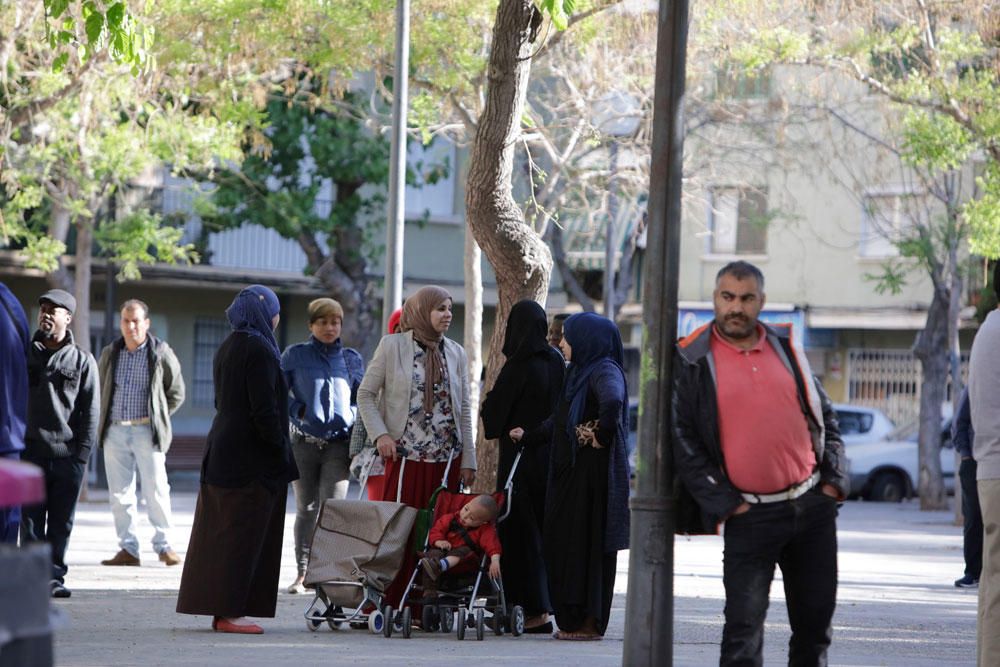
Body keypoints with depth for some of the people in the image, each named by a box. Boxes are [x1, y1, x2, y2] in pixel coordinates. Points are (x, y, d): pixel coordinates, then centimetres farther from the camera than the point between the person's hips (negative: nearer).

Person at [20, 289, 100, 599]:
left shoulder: (82, 360, 6)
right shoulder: (25, 354, 10)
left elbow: (90, 410, 4)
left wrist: (82, 453, -4)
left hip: (67, 454, -1)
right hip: (30, 451, 1)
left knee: (61, 522, 2)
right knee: (31, 520, -1)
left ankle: (55, 576, 8)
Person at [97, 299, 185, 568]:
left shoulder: (161, 353, -1)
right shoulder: (110, 354, 11)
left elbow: (176, 393, 7)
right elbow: (99, 390, 23)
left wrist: (157, 417, 3)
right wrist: (104, 420, 14)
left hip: (147, 431, -4)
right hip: (115, 432, 4)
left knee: (156, 490, -5)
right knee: (119, 493, 3)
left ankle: (163, 545, 6)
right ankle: (128, 549, 8)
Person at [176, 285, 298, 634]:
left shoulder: (227, 348, 13)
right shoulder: (259, 350, -15)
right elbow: (264, 409, -20)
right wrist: (281, 452, -13)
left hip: (223, 451, 9)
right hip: (253, 458, -9)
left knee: (219, 533, 9)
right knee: (242, 535, -6)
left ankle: (220, 609, 12)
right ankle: (229, 611, -6)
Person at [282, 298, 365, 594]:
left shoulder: (352, 359, 10)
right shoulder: (295, 355, 4)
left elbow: (362, 399, 14)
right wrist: (298, 411, -9)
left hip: (339, 445, 0)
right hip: (304, 444, 0)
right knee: (305, 510, 6)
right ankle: (302, 573, 13)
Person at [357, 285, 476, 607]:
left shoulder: (456, 354, 12)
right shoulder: (392, 346, 2)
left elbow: (464, 410, 12)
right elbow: (366, 394, 5)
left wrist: (468, 460, 7)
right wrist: (380, 434, -8)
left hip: (445, 458, 3)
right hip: (405, 456, -3)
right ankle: (390, 602, -5)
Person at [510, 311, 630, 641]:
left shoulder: (605, 371, -13)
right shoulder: (579, 372, 18)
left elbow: (612, 402, -35)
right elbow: (561, 420, 29)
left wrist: (600, 436, -25)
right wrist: (530, 436, 35)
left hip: (593, 471, -10)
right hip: (570, 471, 10)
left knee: (587, 544, -5)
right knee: (564, 542, 9)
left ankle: (589, 623, -1)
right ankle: (572, 620, 14)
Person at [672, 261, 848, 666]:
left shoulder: (786, 349, 11)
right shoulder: (692, 362, -2)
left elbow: (824, 417, 17)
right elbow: (681, 438, -4)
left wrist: (834, 478, 5)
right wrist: (721, 502, -9)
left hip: (814, 505, 4)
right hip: (750, 515, -4)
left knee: (815, 619, 10)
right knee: (743, 628, -8)